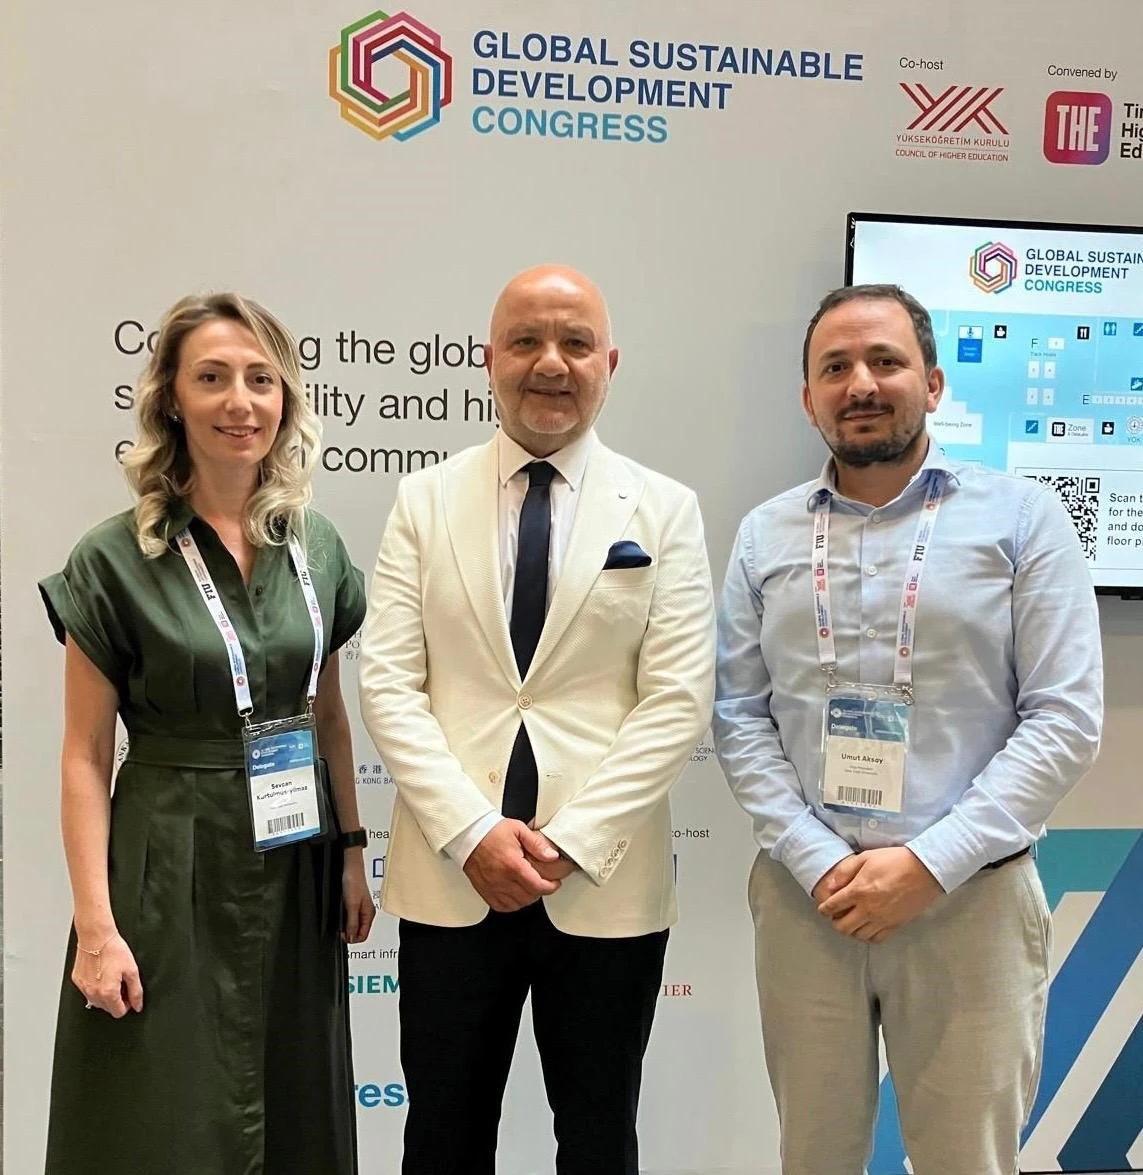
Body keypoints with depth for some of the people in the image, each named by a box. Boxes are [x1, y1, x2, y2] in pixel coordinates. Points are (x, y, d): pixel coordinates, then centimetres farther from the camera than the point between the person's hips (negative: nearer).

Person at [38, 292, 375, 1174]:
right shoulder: (115, 559, -10)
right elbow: (86, 757, -8)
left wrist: (352, 852, 8)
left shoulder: (315, 544, 2)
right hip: (171, 876, -4)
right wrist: (96, 926, -11)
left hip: (299, 873, 4)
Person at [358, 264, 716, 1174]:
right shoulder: (425, 501, 3)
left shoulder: (665, 511, 1)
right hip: (449, 874, 1)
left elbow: (679, 700, -6)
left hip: (606, 881, 0)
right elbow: (388, 683, -2)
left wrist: (571, 841, -13)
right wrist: (471, 831, -12)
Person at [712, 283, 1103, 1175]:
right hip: (804, 895, 2)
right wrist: (817, 861, -9)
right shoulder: (767, 534, 6)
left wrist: (929, 863, -13)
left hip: (970, 899, -2)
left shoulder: (1023, 517, -1)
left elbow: (1066, 719, -7)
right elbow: (739, 718, 3)